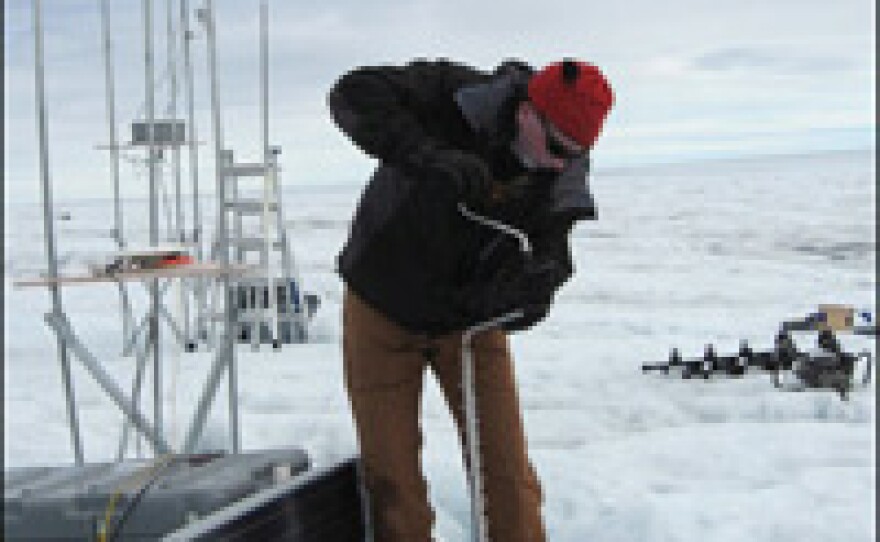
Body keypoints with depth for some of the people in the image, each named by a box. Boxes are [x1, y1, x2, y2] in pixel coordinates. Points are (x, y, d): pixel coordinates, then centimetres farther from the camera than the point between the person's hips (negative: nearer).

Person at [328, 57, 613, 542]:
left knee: (506, 472, 0)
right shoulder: (450, 97, -23)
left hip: (469, 319, 3)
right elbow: (354, 93, -31)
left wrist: (532, 283, -37)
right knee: (392, 478, 3)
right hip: (382, 313, -2)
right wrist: (428, 156, -43)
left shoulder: (562, 181, -13)